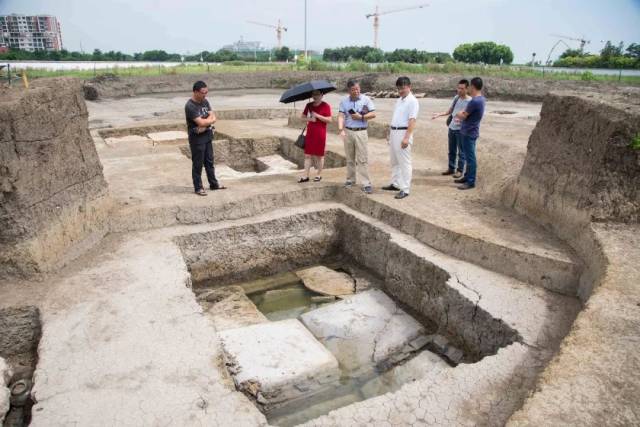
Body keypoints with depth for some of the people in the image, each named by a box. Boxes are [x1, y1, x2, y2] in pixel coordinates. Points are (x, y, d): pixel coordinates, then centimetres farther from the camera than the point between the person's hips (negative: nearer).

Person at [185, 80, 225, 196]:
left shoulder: (205, 102, 6)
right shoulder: (190, 106, -19)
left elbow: (213, 118, 1)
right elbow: (201, 122, -24)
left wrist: (205, 122, -18)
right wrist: (210, 119, -7)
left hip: (207, 135, 8)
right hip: (196, 138, -8)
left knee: (209, 161, 17)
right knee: (197, 163, 3)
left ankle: (213, 183, 30)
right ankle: (198, 187, 13)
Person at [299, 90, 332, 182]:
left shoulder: (325, 106, -4)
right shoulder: (309, 105, 11)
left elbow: (329, 120, -10)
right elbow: (302, 116, 12)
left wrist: (317, 115, -17)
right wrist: (309, 119, -8)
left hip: (320, 134, -4)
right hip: (310, 133, 5)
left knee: (320, 155, 5)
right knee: (307, 155, 3)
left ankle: (319, 175, 17)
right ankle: (306, 176, 6)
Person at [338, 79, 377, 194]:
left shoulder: (366, 99, 0)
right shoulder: (344, 101, 4)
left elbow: (373, 114, 0)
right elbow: (341, 116, -5)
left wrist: (361, 117, -12)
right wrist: (340, 129, -19)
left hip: (361, 132, -2)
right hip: (348, 132, 2)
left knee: (363, 159, -6)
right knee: (350, 158, 11)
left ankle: (366, 183, -5)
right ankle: (351, 179, 25)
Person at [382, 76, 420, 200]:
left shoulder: (412, 101, -11)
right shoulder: (399, 100, 16)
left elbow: (412, 121, -19)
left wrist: (406, 137, -25)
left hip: (403, 133, -9)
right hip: (393, 132, 9)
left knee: (404, 162, -5)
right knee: (394, 161, 16)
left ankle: (405, 189, -2)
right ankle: (395, 184, 27)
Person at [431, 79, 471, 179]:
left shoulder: (470, 101, -13)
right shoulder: (456, 97, 7)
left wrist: (461, 119, -32)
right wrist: (439, 114, 5)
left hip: (461, 129, -6)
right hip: (452, 128, 7)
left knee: (461, 151, 3)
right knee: (451, 150, 15)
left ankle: (460, 170, 12)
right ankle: (451, 168, 26)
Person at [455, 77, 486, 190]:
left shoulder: (474, 101, -23)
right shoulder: (481, 99, 9)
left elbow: (463, 116, -15)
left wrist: (458, 114, 4)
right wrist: (463, 114, 5)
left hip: (469, 133, -10)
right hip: (470, 131, 10)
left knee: (470, 157, -4)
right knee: (469, 157, 17)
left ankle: (471, 182, 1)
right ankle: (467, 177, 28)